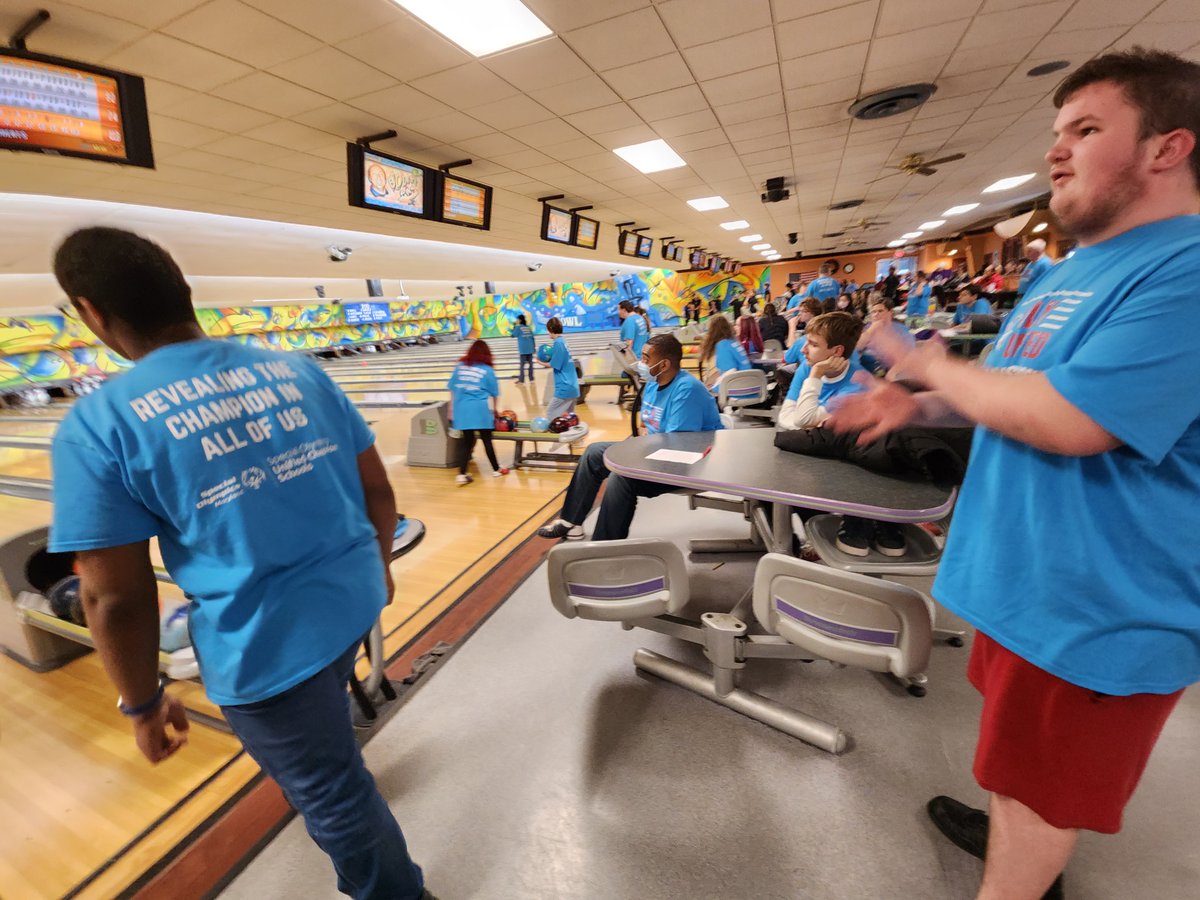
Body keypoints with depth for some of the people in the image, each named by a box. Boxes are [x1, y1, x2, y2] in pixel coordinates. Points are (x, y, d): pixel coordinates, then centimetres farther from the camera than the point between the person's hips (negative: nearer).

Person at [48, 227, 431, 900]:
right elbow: (378, 489, 2)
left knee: (334, 798, 19)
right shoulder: (298, 370, -2)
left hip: (267, 645, -6)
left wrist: (143, 704, 5)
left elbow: (117, 599, -11)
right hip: (354, 600, 7)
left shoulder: (97, 426, -14)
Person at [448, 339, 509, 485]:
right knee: (487, 440, 9)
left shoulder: (460, 366, 8)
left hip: (462, 409, 3)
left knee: (466, 441, 9)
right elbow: (493, 394, 6)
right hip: (481, 410, -3)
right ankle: (496, 469, 24)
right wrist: (493, 410, 22)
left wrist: (451, 412, 14)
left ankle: (462, 475, 2)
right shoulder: (487, 370, 0)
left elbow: (453, 391, 8)